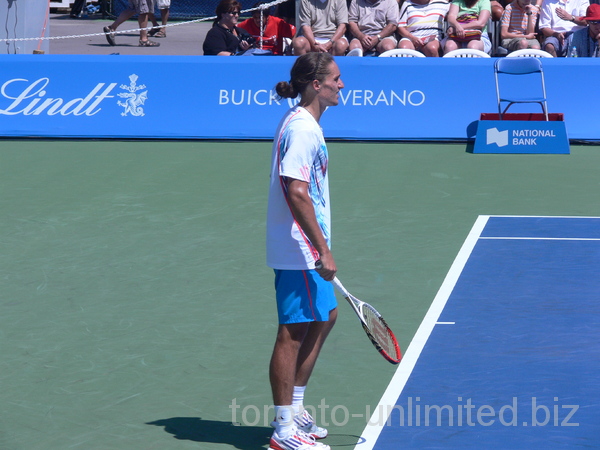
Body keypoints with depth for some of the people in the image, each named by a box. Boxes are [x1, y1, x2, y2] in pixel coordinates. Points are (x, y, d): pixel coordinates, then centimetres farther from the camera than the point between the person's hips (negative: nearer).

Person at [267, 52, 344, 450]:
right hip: (299, 251, -11)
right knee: (294, 333, -5)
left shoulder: (305, 125, 13)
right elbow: (297, 193, -26)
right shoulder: (302, 129, -19)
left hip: (307, 251, 11)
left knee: (324, 318, 20)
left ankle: (294, 411, 29)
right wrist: (322, 250, -24)